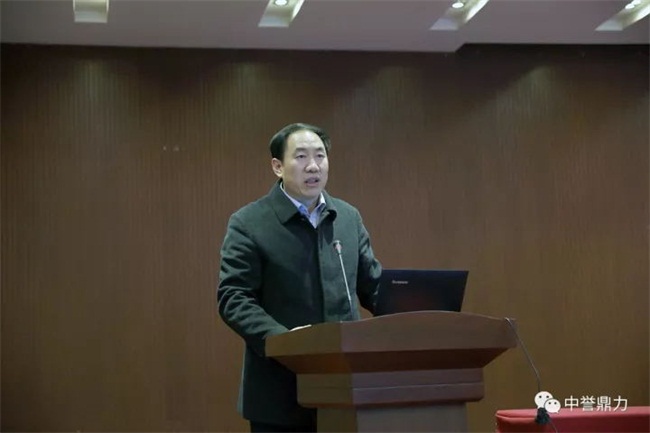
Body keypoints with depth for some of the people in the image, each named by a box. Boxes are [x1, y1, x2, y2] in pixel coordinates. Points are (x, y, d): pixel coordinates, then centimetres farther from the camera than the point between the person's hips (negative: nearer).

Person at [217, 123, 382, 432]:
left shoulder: (349, 217, 11)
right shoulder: (248, 223, -4)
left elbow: (373, 286, 16)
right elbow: (233, 298, -10)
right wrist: (280, 338, -26)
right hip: (280, 395, -4)